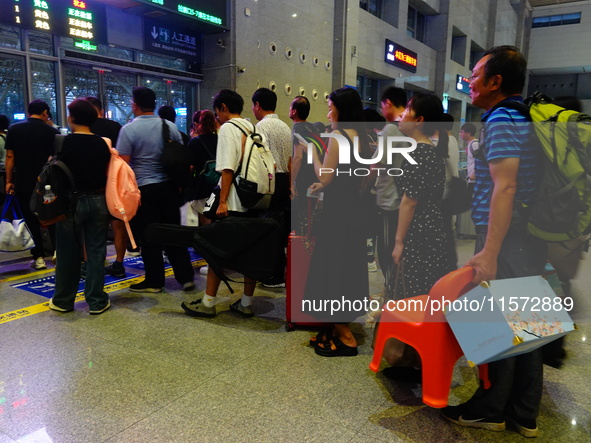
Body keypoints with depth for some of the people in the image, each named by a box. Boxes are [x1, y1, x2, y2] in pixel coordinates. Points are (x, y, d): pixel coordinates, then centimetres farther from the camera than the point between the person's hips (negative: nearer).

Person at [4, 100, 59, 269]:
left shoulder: (14, 129, 0)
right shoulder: (52, 132, -5)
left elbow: (10, 157, -1)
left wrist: (9, 181, 4)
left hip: (22, 183, 1)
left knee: (31, 220, 8)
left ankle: (39, 257, 9)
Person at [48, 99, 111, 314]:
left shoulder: (63, 142, -8)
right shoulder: (102, 144, 0)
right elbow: (107, 175, 5)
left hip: (71, 201, -2)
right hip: (97, 201, 2)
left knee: (68, 253, 9)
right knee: (96, 252, 6)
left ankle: (63, 300, 21)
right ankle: (97, 301, 12)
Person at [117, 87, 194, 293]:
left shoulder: (129, 129, -8)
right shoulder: (170, 126, 5)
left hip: (144, 189, -5)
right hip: (170, 187, 5)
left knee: (148, 237, 5)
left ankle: (154, 281, 15)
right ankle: (186, 276, 14)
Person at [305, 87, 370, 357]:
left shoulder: (337, 136, -14)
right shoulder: (361, 137, 11)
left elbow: (325, 177, -14)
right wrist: (324, 185, 20)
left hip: (337, 212, -9)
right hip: (353, 211, 9)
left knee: (331, 269, 0)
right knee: (346, 267, 14)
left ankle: (345, 338, 7)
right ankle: (340, 328, 26)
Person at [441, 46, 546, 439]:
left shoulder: (500, 120, -12)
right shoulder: (529, 119, 16)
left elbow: (505, 188, -22)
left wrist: (489, 253, -25)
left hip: (506, 239, -9)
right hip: (532, 238, 9)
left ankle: (489, 410, 18)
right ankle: (525, 414, 27)